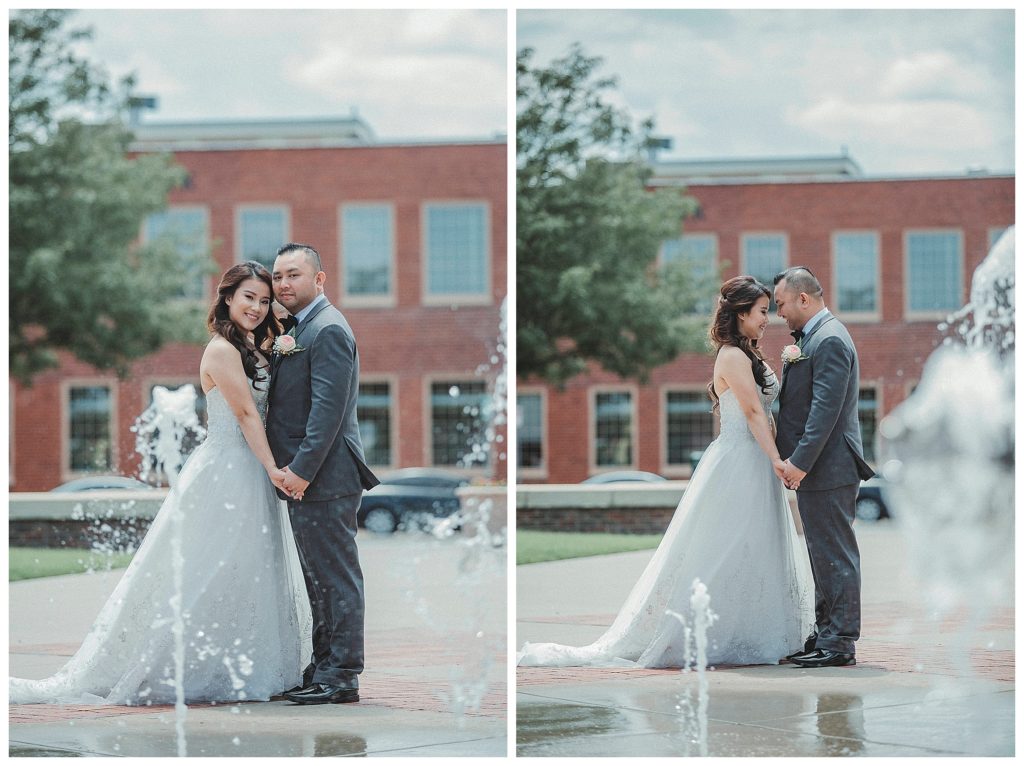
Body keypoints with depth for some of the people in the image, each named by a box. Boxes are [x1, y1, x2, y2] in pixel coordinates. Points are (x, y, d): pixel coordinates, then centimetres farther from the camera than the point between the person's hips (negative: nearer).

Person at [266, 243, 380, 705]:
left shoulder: (328, 330, -14)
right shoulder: (301, 329, 18)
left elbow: (328, 407, -20)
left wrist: (302, 470, -21)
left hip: (323, 478, -10)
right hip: (304, 479, 10)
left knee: (336, 578, -6)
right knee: (320, 580, 15)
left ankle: (341, 677, -2)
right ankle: (323, 670, 21)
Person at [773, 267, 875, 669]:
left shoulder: (829, 340, -16)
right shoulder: (811, 337, 17)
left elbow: (826, 408, -22)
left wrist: (800, 462, -23)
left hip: (828, 468, -11)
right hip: (815, 469, 11)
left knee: (836, 555, -6)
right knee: (824, 555, 15)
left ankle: (840, 643, -4)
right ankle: (826, 634, 22)